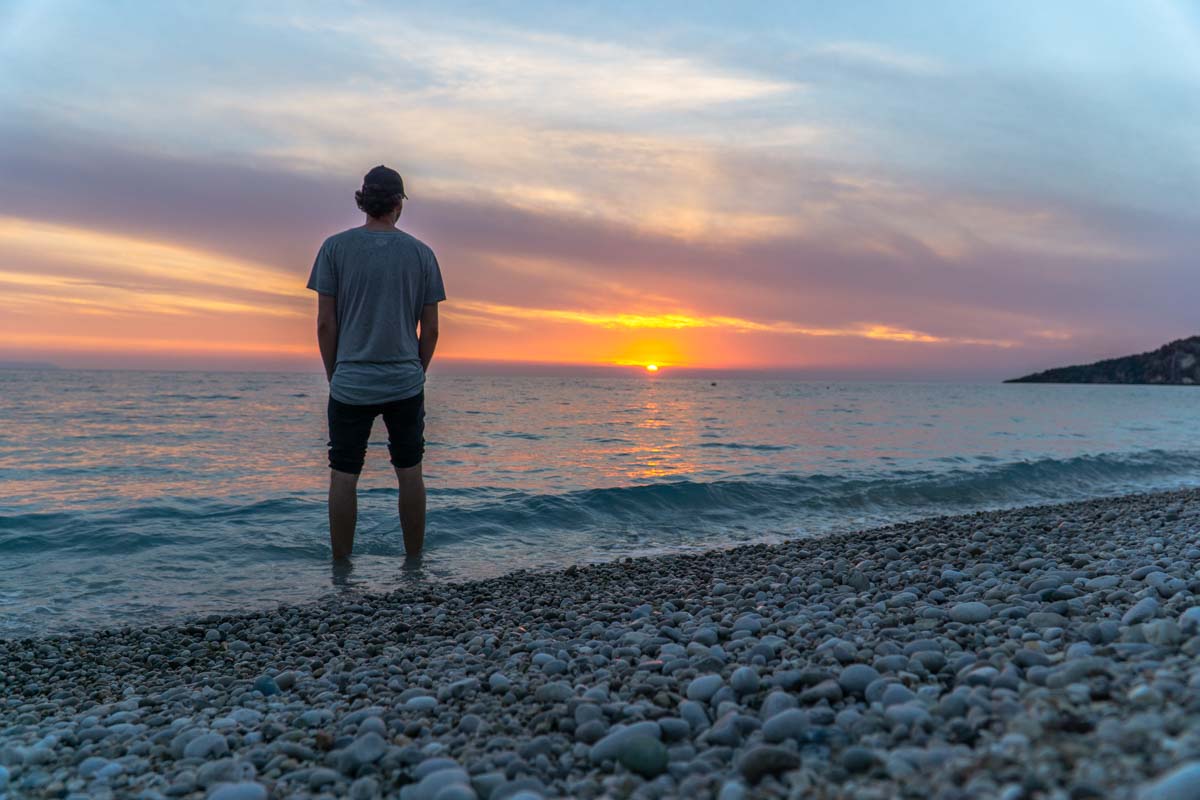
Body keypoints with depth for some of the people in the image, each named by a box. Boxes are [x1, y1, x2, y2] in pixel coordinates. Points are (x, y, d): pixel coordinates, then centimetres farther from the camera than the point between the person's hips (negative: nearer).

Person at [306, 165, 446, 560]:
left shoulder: (335, 247, -1)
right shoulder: (421, 252, 2)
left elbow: (325, 323, -3)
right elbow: (430, 329, 3)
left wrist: (333, 375, 9)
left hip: (350, 382, -1)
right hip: (406, 381, 1)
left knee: (343, 476, 6)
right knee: (410, 472, 11)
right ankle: (414, 562, 19)